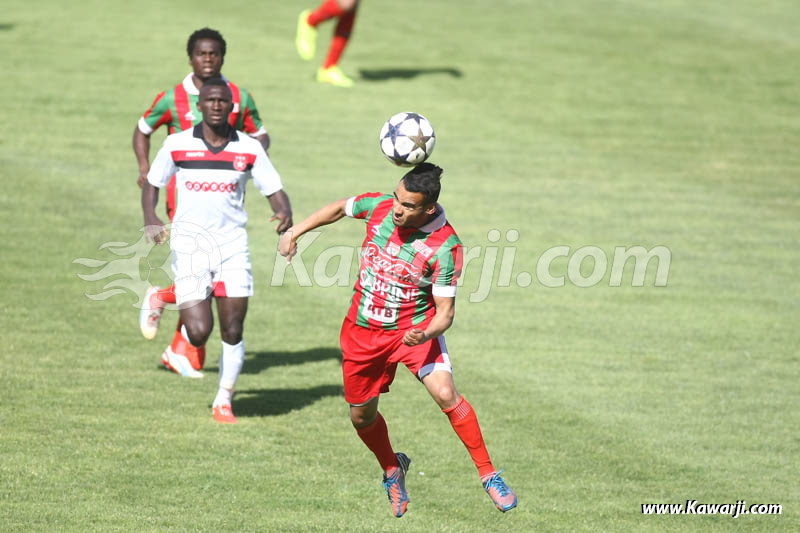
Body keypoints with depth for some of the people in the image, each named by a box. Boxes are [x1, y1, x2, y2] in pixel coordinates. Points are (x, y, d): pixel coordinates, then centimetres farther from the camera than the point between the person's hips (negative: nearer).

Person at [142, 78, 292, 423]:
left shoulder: (249, 149, 1)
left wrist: (285, 213, -17)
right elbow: (152, 184, 11)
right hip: (189, 245, -2)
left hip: (232, 245, 2)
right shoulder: (177, 145, 0)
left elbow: (274, 191, 6)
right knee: (199, 333, -12)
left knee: (232, 332, -1)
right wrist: (150, 218, -7)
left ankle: (224, 402, 18)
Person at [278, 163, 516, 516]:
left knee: (445, 393, -26)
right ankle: (392, 470, 41)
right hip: (363, 328, 4)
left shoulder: (445, 246, -24)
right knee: (361, 416, 11)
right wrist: (295, 232, 10)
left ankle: (488, 474, -13)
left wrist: (426, 335, -40)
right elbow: (339, 208, 11)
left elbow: (445, 311, -20)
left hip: (414, 328, -4)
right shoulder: (379, 207, -12)